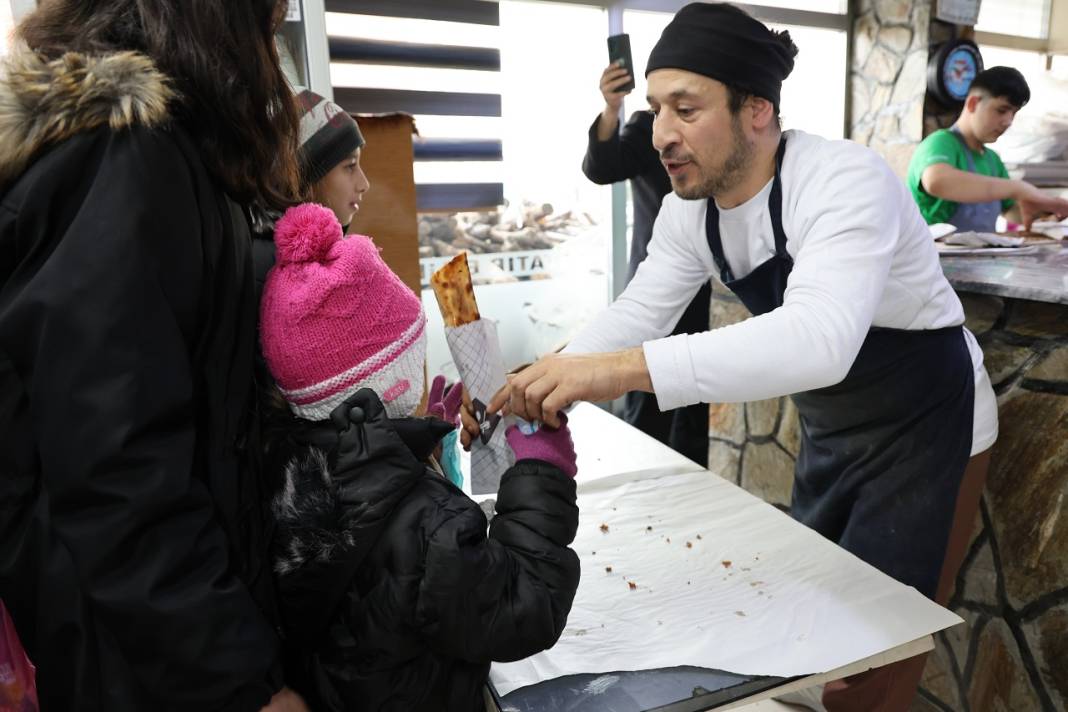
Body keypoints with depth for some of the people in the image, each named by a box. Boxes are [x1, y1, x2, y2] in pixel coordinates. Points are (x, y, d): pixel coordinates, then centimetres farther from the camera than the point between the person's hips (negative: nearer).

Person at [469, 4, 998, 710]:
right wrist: (533, 389, -21)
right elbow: (635, 315, -5)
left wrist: (623, 369, -55)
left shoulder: (845, 180, -30)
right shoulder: (689, 208, -8)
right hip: (830, 431, 7)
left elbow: (819, 339, -46)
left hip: (924, 432, -6)